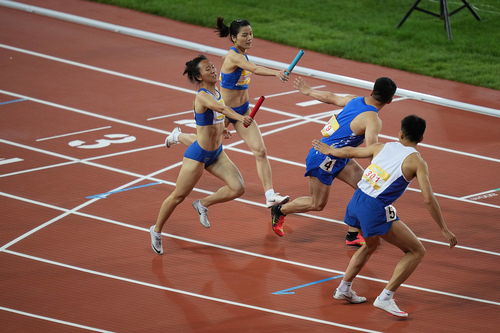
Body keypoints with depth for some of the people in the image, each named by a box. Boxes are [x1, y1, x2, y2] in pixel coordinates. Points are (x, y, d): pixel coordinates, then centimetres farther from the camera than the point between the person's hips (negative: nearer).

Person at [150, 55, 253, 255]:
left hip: (216, 154, 8)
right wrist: (239, 117, -60)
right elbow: (219, 108, -45)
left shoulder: (216, 91, 3)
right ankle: (156, 231, 26)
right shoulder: (202, 96, -23)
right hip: (197, 155, -8)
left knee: (238, 189, -7)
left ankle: (203, 205, 16)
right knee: (178, 197, 5)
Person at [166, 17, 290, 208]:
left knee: (260, 151, -8)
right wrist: (276, 73, -62)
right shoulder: (233, 56, -28)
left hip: (242, 110, 7)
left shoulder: (242, 55, 0)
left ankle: (270, 195, -8)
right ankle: (178, 136, 51)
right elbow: (254, 69, -46)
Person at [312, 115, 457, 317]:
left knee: (372, 244, 35)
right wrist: (444, 230, -4)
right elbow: (428, 199, -11)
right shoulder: (416, 162, -5)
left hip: (356, 201, 7)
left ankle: (344, 289, 40)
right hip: (375, 209, -7)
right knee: (416, 251, 3)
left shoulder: (383, 147, 12)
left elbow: (350, 152, 27)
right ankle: (385, 298, -4)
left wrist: (328, 151, 48)